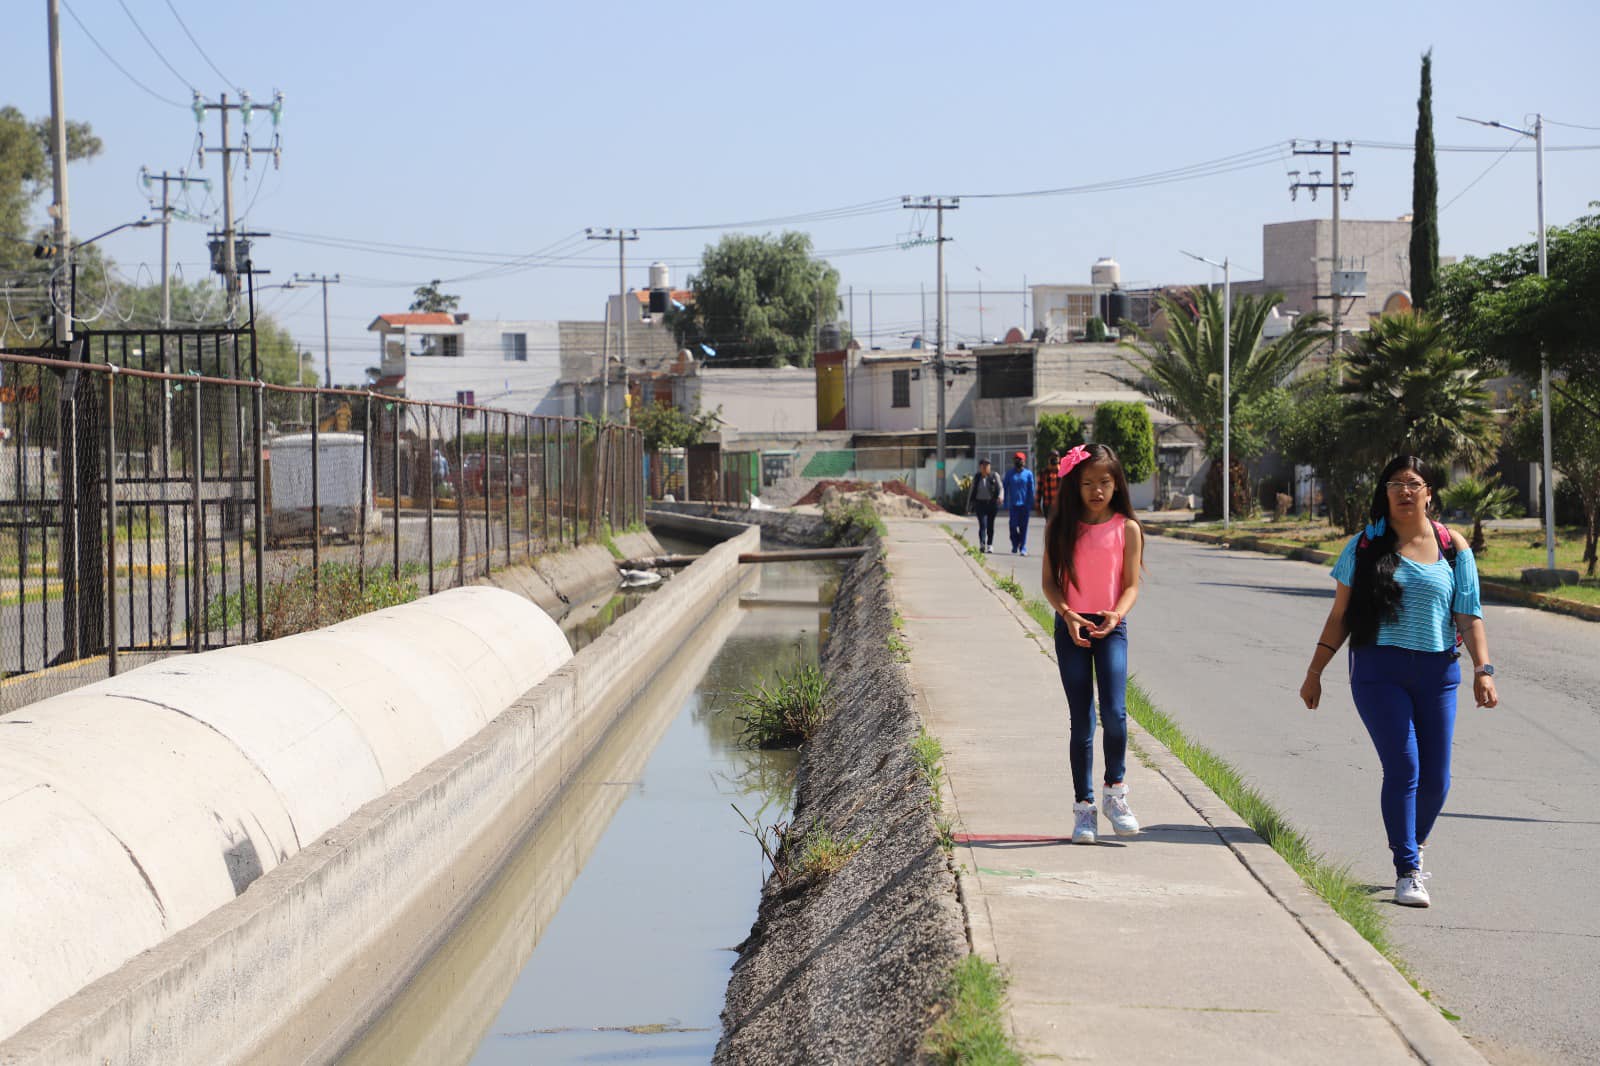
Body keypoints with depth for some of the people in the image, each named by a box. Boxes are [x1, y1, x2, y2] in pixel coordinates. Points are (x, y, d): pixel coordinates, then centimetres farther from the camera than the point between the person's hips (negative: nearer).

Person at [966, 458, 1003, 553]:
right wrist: (969, 506, 12)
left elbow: (1000, 488, -3)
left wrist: (1000, 497, -26)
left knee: (990, 525, 5)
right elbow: (971, 492, 12)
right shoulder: (976, 477, 8)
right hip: (980, 504, 0)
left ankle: (989, 545, 17)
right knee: (982, 524, -14)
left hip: (992, 503, 0)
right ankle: (982, 544, -26)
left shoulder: (994, 476, 2)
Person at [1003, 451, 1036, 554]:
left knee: (1023, 527, -1)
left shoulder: (1028, 473, 5)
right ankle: (1015, 547, 11)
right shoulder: (1009, 474, 7)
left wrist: (1030, 504, 0)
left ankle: (1023, 549, 3)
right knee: (1013, 526, -4)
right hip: (1013, 504, 0)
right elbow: (1005, 489, 9)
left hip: (1024, 504, 0)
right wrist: (1006, 504, 3)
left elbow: (1031, 490, 6)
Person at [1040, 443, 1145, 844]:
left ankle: (1115, 790, 6)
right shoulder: (1061, 528, 1)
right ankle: (1084, 805, 8)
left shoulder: (1126, 528, -1)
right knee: (1082, 721, 2)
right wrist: (1067, 614, -16)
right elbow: (1049, 580, 1)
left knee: (1114, 713, -15)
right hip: (1071, 627, 1)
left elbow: (1131, 585, -1)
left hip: (1111, 627, -1)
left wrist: (1116, 615, -20)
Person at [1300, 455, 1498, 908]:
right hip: (1379, 670, -2)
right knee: (1403, 768, -13)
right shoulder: (1365, 546, 4)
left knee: (1435, 777, 3)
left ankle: (1414, 844, 33)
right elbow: (1339, 616, 8)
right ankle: (1407, 872, -7)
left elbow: (1469, 617, 4)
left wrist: (1483, 671, -8)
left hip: (1436, 671, 2)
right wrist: (1314, 673, 6)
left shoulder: (1452, 547, 6)